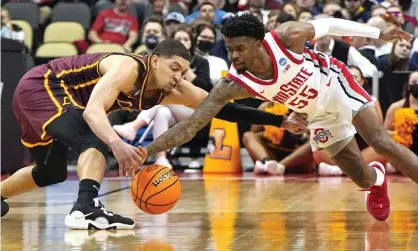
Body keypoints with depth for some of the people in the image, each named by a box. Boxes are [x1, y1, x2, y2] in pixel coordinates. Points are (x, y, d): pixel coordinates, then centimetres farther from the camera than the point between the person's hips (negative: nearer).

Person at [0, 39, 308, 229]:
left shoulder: (173, 90, -4)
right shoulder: (127, 67, -28)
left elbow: (220, 108, -4)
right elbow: (92, 110, -42)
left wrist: (280, 121, -8)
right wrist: (117, 144, -60)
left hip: (50, 95, 9)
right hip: (41, 86, -9)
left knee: (53, 172, 23)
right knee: (95, 142, -30)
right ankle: (86, 208, -46)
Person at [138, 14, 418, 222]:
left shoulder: (286, 37, -33)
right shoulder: (232, 85, -29)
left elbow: (326, 24, -13)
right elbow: (190, 124, -31)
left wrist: (378, 33, -6)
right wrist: (146, 152, -41)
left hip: (336, 84, -2)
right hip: (319, 114, 3)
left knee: (383, 143, -20)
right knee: (363, 179, 3)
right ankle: (378, 178, 42)